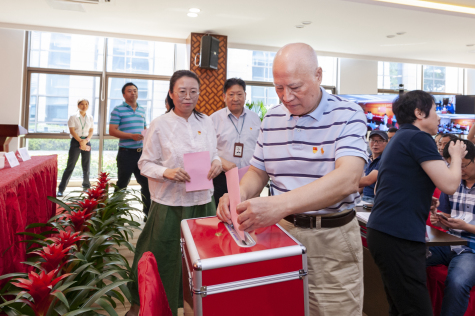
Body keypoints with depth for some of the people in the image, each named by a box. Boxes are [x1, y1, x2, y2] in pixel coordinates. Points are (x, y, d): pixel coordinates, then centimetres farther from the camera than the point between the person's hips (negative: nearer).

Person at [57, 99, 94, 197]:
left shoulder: (90, 118, 10)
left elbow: (91, 131, 6)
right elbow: (72, 131, -7)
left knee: (86, 166, 6)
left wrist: (86, 141, -10)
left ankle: (86, 186, 23)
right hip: (75, 141, -3)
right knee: (70, 166, -6)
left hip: (86, 142, 3)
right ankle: (61, 189, -2)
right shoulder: (73, 117, 0)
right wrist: (80, 141, -15)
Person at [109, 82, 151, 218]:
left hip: (141, 152, 5)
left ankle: (148, 213, 19)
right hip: (126, 152, -5)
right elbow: (112, 130, -10)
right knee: (122, 184, 5)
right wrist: (131, 136, -20)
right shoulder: (118, 110, -3)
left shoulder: (142, 110, 15)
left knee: (146, 183, 8)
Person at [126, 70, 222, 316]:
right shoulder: (159, 125, -5)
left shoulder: (206, 122, 7)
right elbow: (145, 164, -4)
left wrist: (217, 163, -7)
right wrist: (167, 172, -21)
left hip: (202, 201, 4)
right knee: (162, 258, 7)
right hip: (169, 203, -3)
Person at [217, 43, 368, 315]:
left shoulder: (348, 115, -12)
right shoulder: (272, 118, 4)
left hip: (332, 240, -4)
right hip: (281, 231, 4)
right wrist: (240, 196, -12)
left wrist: (281, 204, -39)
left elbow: (347, 178, -27)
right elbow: (258, 171, 11)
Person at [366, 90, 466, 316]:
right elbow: (449, 185, -13)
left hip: (383, 231, 10)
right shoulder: (419, 138, -8)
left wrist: (422, 201, 20)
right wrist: (457, 156, 5)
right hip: (399, 237, -10)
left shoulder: (399, 139, 21)